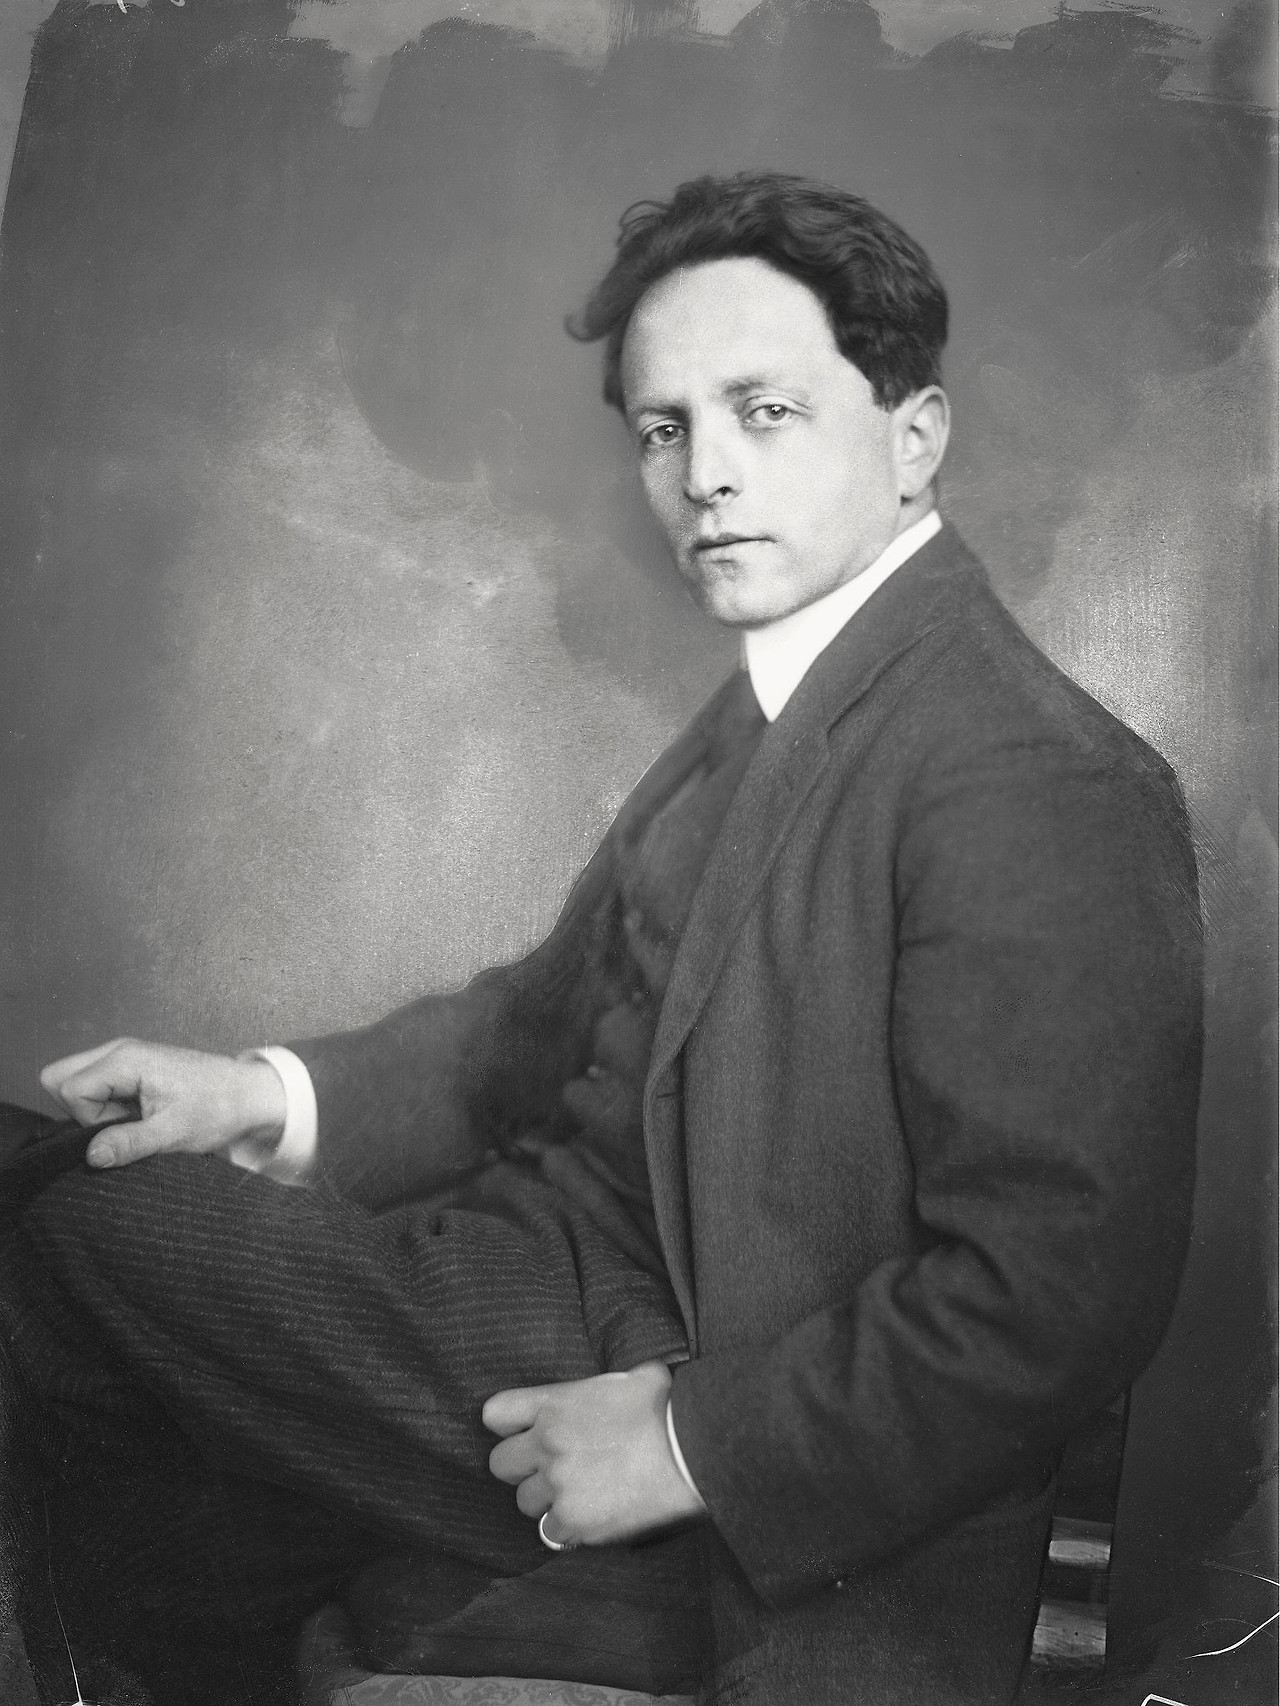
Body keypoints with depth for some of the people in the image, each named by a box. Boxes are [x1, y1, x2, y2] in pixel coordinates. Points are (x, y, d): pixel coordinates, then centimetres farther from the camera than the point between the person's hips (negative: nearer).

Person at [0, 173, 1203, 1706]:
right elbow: (567, 1006, 12)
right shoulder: (769, 709, 6)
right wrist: (276, 1098, -1)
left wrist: (692, 1441, -17)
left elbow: (1059, 1289, -24)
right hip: (583, 1279, 8)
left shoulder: (1038, 787, -23)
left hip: (784, 1519, -8)